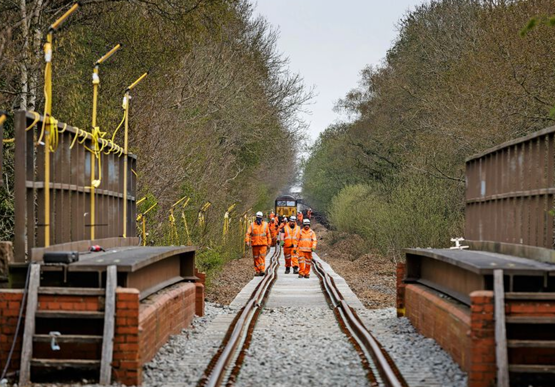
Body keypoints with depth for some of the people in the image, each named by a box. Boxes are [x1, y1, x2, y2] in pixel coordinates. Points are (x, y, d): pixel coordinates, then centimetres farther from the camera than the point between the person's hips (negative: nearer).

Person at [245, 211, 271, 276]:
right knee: (256, 258, 5)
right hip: (255, 244, 1)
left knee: (262, 257, -12)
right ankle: (257, 271, 12)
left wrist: (269, 243, 9)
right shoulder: (252, 225, 5)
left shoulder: (265, 224, 7)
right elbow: (248, 233, -3)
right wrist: (247, 241, -17)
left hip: (263, 244, -1)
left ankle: (262, 270, -16)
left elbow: (268, 234, 11)